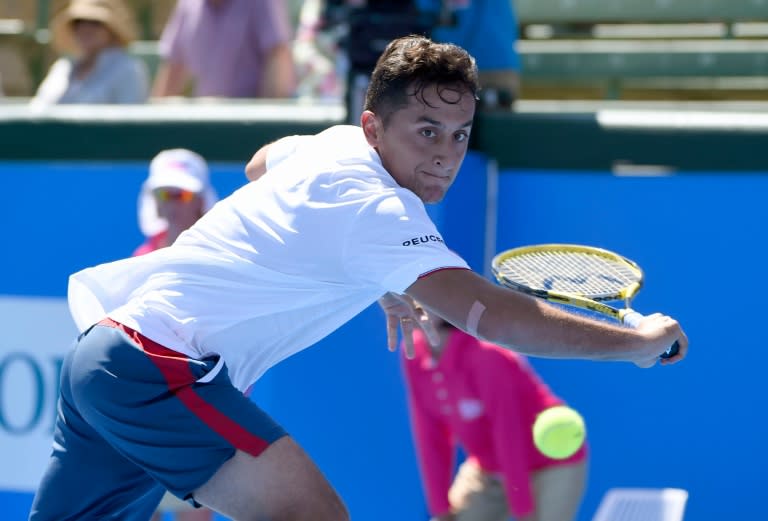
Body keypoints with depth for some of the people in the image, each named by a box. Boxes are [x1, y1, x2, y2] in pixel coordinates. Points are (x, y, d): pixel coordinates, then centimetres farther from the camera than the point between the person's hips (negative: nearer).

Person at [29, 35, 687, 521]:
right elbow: (491, 315, -26)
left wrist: (380, 284, 34)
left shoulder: (332, 146, 11)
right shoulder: (375, 207, -17)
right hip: (155, 360, -10)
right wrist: (634, 342, -17)